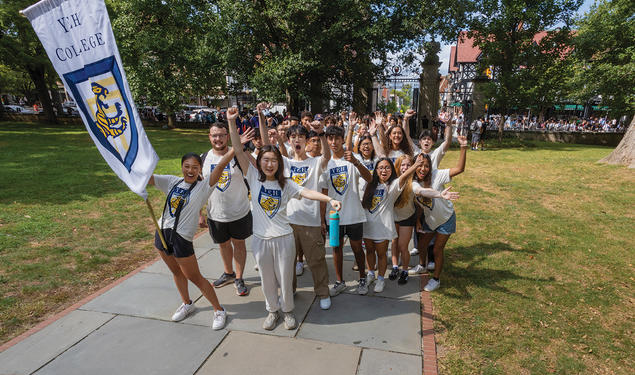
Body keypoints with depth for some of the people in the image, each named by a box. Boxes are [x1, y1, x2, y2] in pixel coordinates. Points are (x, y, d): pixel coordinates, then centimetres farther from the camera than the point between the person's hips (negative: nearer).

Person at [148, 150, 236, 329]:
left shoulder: (203, 186, -9)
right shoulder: (172, 182, 4)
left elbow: (221, 165, -19)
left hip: (182, 237, -5)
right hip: (162, 232, 6)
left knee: (194, 277, 3)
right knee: (176, 273, 22)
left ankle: (219, 310, 19)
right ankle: (187, 304, 45)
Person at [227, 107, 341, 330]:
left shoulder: (285, 184, -2)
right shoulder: (254, 177, -4)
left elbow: (306, 192, -13)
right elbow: (239, 151, -10)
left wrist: (330, 199, -28)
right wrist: (231, 122, -16)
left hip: (284, 238, 0)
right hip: (261, 239, 0)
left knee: (285, 278, 13)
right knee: (267, 279, 17)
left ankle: (288, 310, 38)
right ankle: (272, 310, 41)